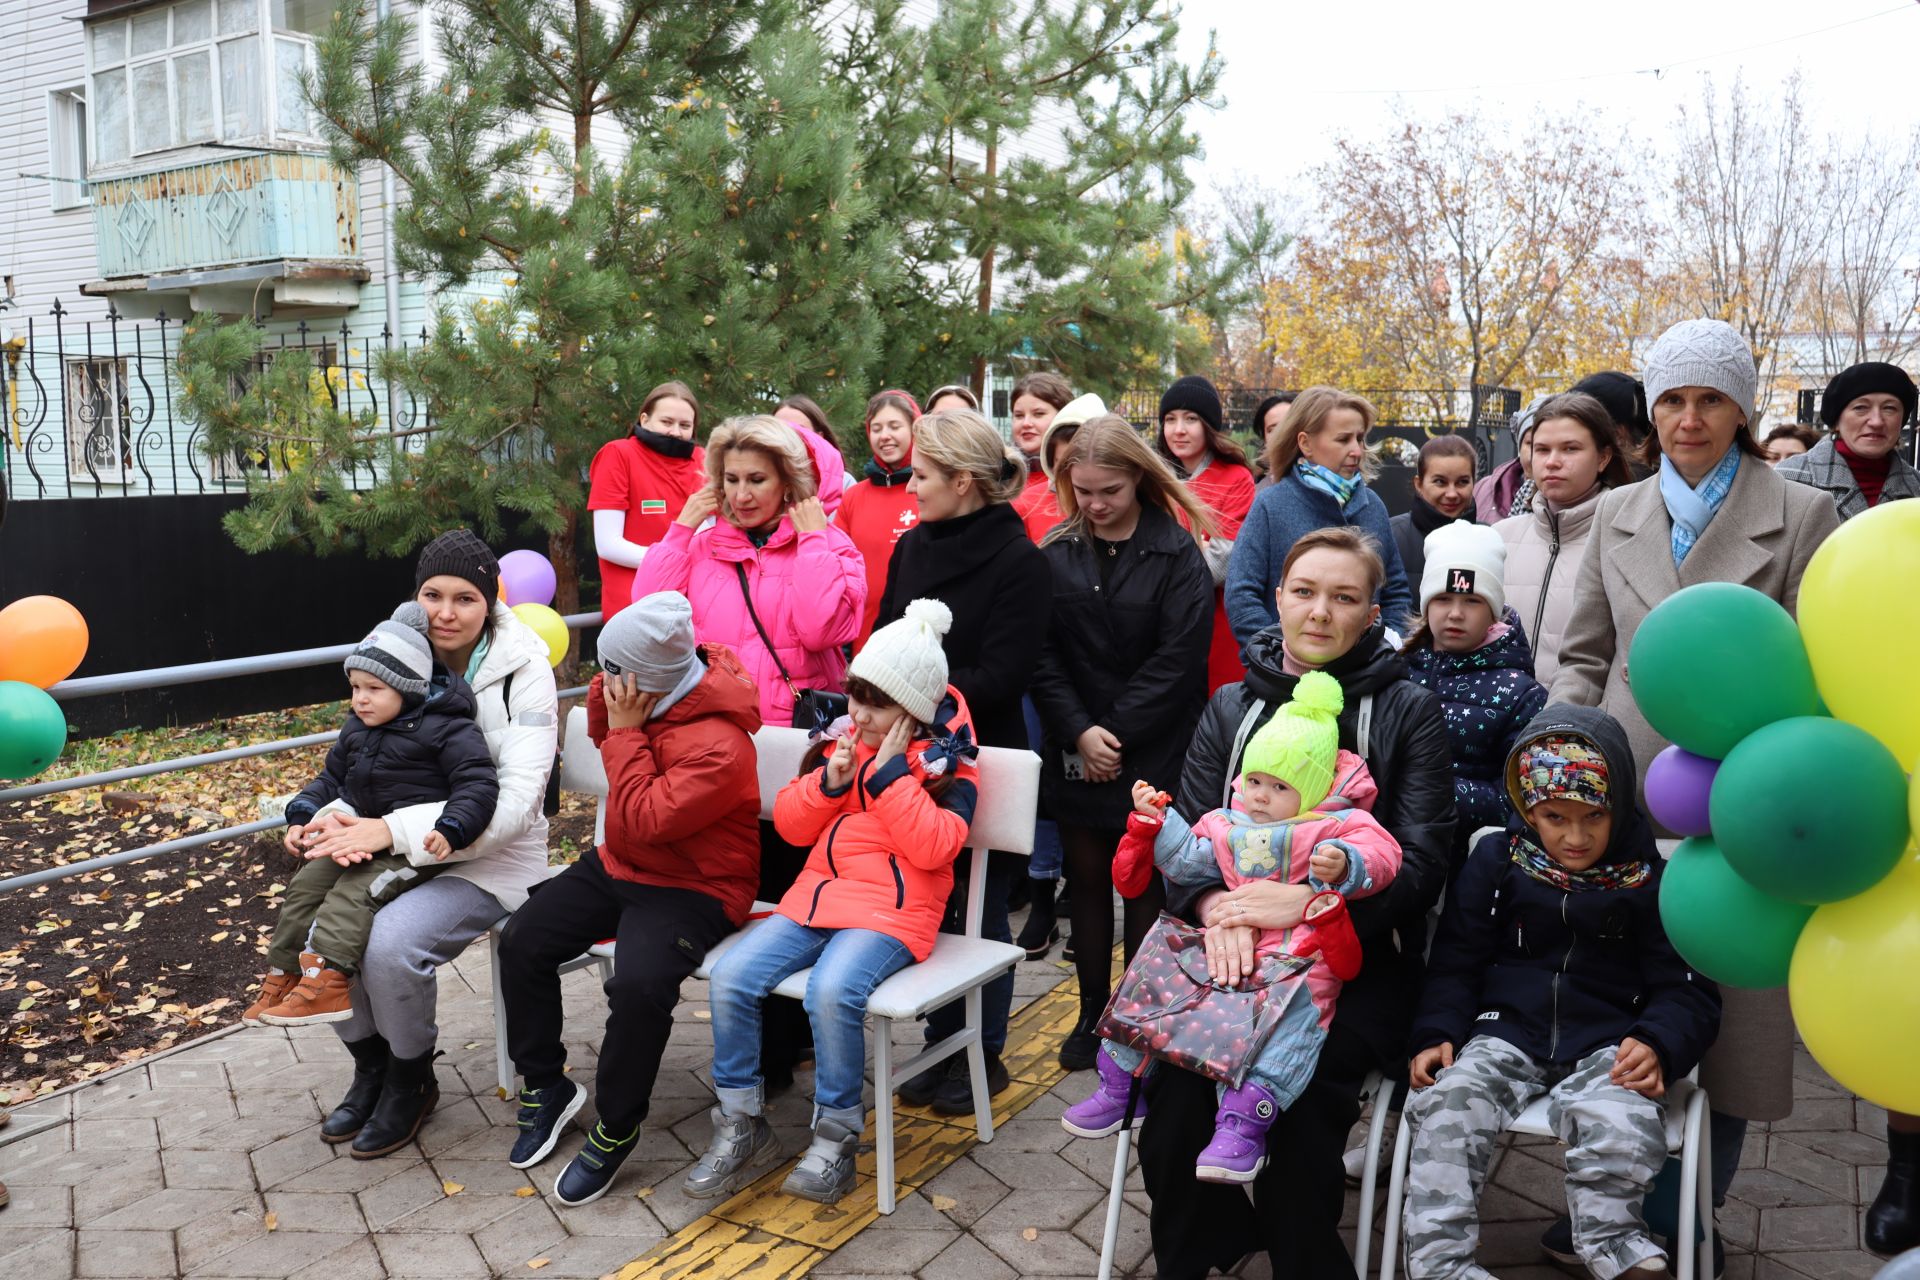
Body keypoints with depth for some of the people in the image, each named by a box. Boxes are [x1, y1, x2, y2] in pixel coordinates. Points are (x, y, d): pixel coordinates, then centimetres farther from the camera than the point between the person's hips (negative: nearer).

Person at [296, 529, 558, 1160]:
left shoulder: (523, 670, -14)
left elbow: (514, 804, -22)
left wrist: (394, 830, -30)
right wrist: (341, 818, -15)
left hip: (492, 855, -5)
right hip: (402, 848, 5)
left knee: (390, 945, -28)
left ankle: (412, 1080, 2)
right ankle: (370, 1066, 10)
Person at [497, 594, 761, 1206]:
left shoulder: (719, 747, -30)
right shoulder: (644, 691, -5)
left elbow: (643, 822, -31)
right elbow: (598, 729, 15)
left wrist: (625, 732, -25)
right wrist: (606, 696, -8)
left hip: (693, 889, -8)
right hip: (620, 864, 9)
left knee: (639, 985, -31)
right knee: (521, 940, -5)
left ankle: (615, 1130, -5)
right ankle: (544, 1086, 15)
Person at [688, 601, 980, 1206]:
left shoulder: (946, 760, 0)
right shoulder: (842, 738, 13)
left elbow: (934, 847, -14)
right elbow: (790, 825, 12)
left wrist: (888, 772, -15)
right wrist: (828, 781, -6)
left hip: (892, 911, -5)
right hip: (817, 895, 6)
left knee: (832, 991, -33)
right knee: (730, 978, -17)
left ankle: (836, 1137, -11)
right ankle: (741, 1122, 2)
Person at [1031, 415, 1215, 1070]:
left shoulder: (1177, 552, -4)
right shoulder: (1056, 553, 4)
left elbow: (1177, 658, -11)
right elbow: (1043, 654, -2)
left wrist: (1118, 733, -14)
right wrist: (1078, 731, -13)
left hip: (1152, 754, -3)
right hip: (1074, 751, 3)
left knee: (1144, 886, 4)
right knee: (1086, 879, 11)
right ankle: (1092, 1014, 24)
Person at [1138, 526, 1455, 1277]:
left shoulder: (1408, 710, 3)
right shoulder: (1232, 706, 12)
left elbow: (1420, 858, -6)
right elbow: (1184, 833, 5)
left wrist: (1308, 901, -21)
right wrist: (1214, 907, -17)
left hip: (1360, 958, -2)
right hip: (1237, 955, 2)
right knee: (1172, 1065, -24)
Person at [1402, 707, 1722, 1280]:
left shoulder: (1649, 880, 5)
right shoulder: (1495, 861, 8)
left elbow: (1687, 990, 6)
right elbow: (1454, 965, 10)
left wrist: (1658, 1045, -15)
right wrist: (1436, 1034, -7)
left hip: (1606, 1041, -1)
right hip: (1506, 1030, 1)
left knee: (1624, 1126, -32)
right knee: (1446, 1108, -27)